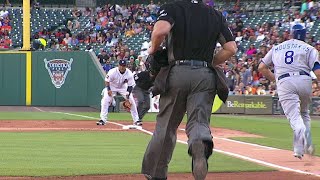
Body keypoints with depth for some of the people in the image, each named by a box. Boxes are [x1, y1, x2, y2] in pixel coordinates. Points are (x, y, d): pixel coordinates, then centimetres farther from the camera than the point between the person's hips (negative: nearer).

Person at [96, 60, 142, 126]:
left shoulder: (129, 74, -24)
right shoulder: (112, 72, -29)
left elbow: (130, 86, -18)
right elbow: (107, 81, -14)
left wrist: (128, 94, -29)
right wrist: (109, 89, -26)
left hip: (123, 87, 1)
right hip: (112, 86, -1)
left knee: (132, 101, -9)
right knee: (105, 100, -19)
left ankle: (136, 120, 0)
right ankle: (103, 120, -11)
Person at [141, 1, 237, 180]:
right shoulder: (216, 15, 13)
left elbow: (161, 30, -19)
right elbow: (231, 48, 9)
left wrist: (154, 48, 0)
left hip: (177, 72, -1)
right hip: (206, 76, 1)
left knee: (166, 125, 11)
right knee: (199, 120, -6)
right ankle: (201, 143, -41)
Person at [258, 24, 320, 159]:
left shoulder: (276, 48, 22)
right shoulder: (309, 49, 12)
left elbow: (262, 68, 22)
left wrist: (275, 79, 31)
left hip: (284, 83, 0)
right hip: (304, 81, 0)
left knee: (294, 115, -9)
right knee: (304, 113, 20)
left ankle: (302, 132, -43)